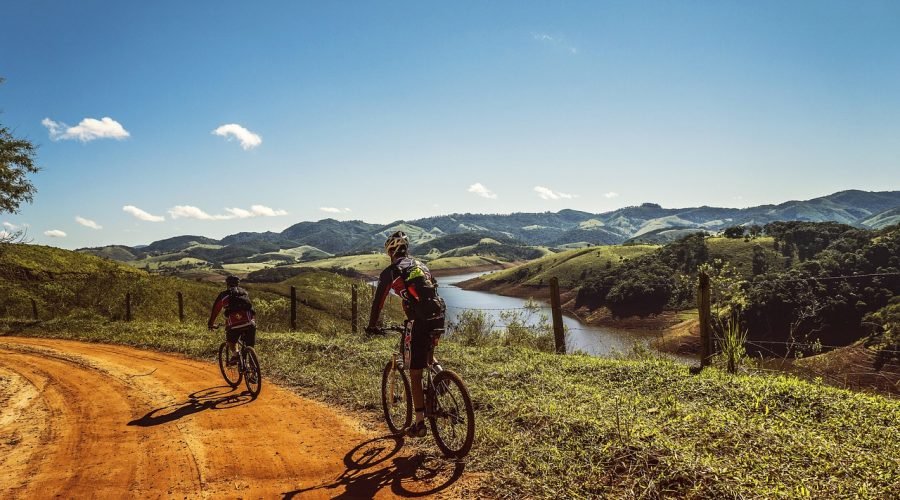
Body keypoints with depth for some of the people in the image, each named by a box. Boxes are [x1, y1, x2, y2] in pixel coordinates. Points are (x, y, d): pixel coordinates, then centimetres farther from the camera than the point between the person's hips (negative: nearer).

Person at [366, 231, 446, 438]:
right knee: (427, 354, 38)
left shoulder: (390, 272, 5)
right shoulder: (421, 265, 23)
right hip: (439, 318, 6)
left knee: (415, 375, 4)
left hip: (422, 322, -6)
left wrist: (372, 326, 23)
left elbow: (378, 301, 9)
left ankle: (420, 423, 6)